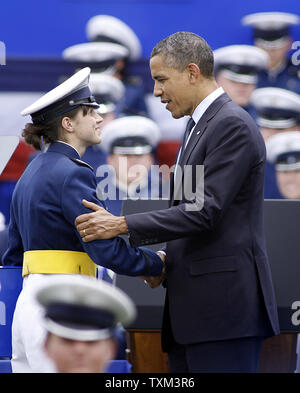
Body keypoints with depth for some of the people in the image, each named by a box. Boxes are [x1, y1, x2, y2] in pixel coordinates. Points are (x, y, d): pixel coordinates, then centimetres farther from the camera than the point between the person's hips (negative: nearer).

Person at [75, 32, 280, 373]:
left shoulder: (233, 124, -11)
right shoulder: (199, 127, 22)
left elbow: (207, 210, -19)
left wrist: (121, 225, -19)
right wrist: (166, 262, 6)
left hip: (225, 306, -10)